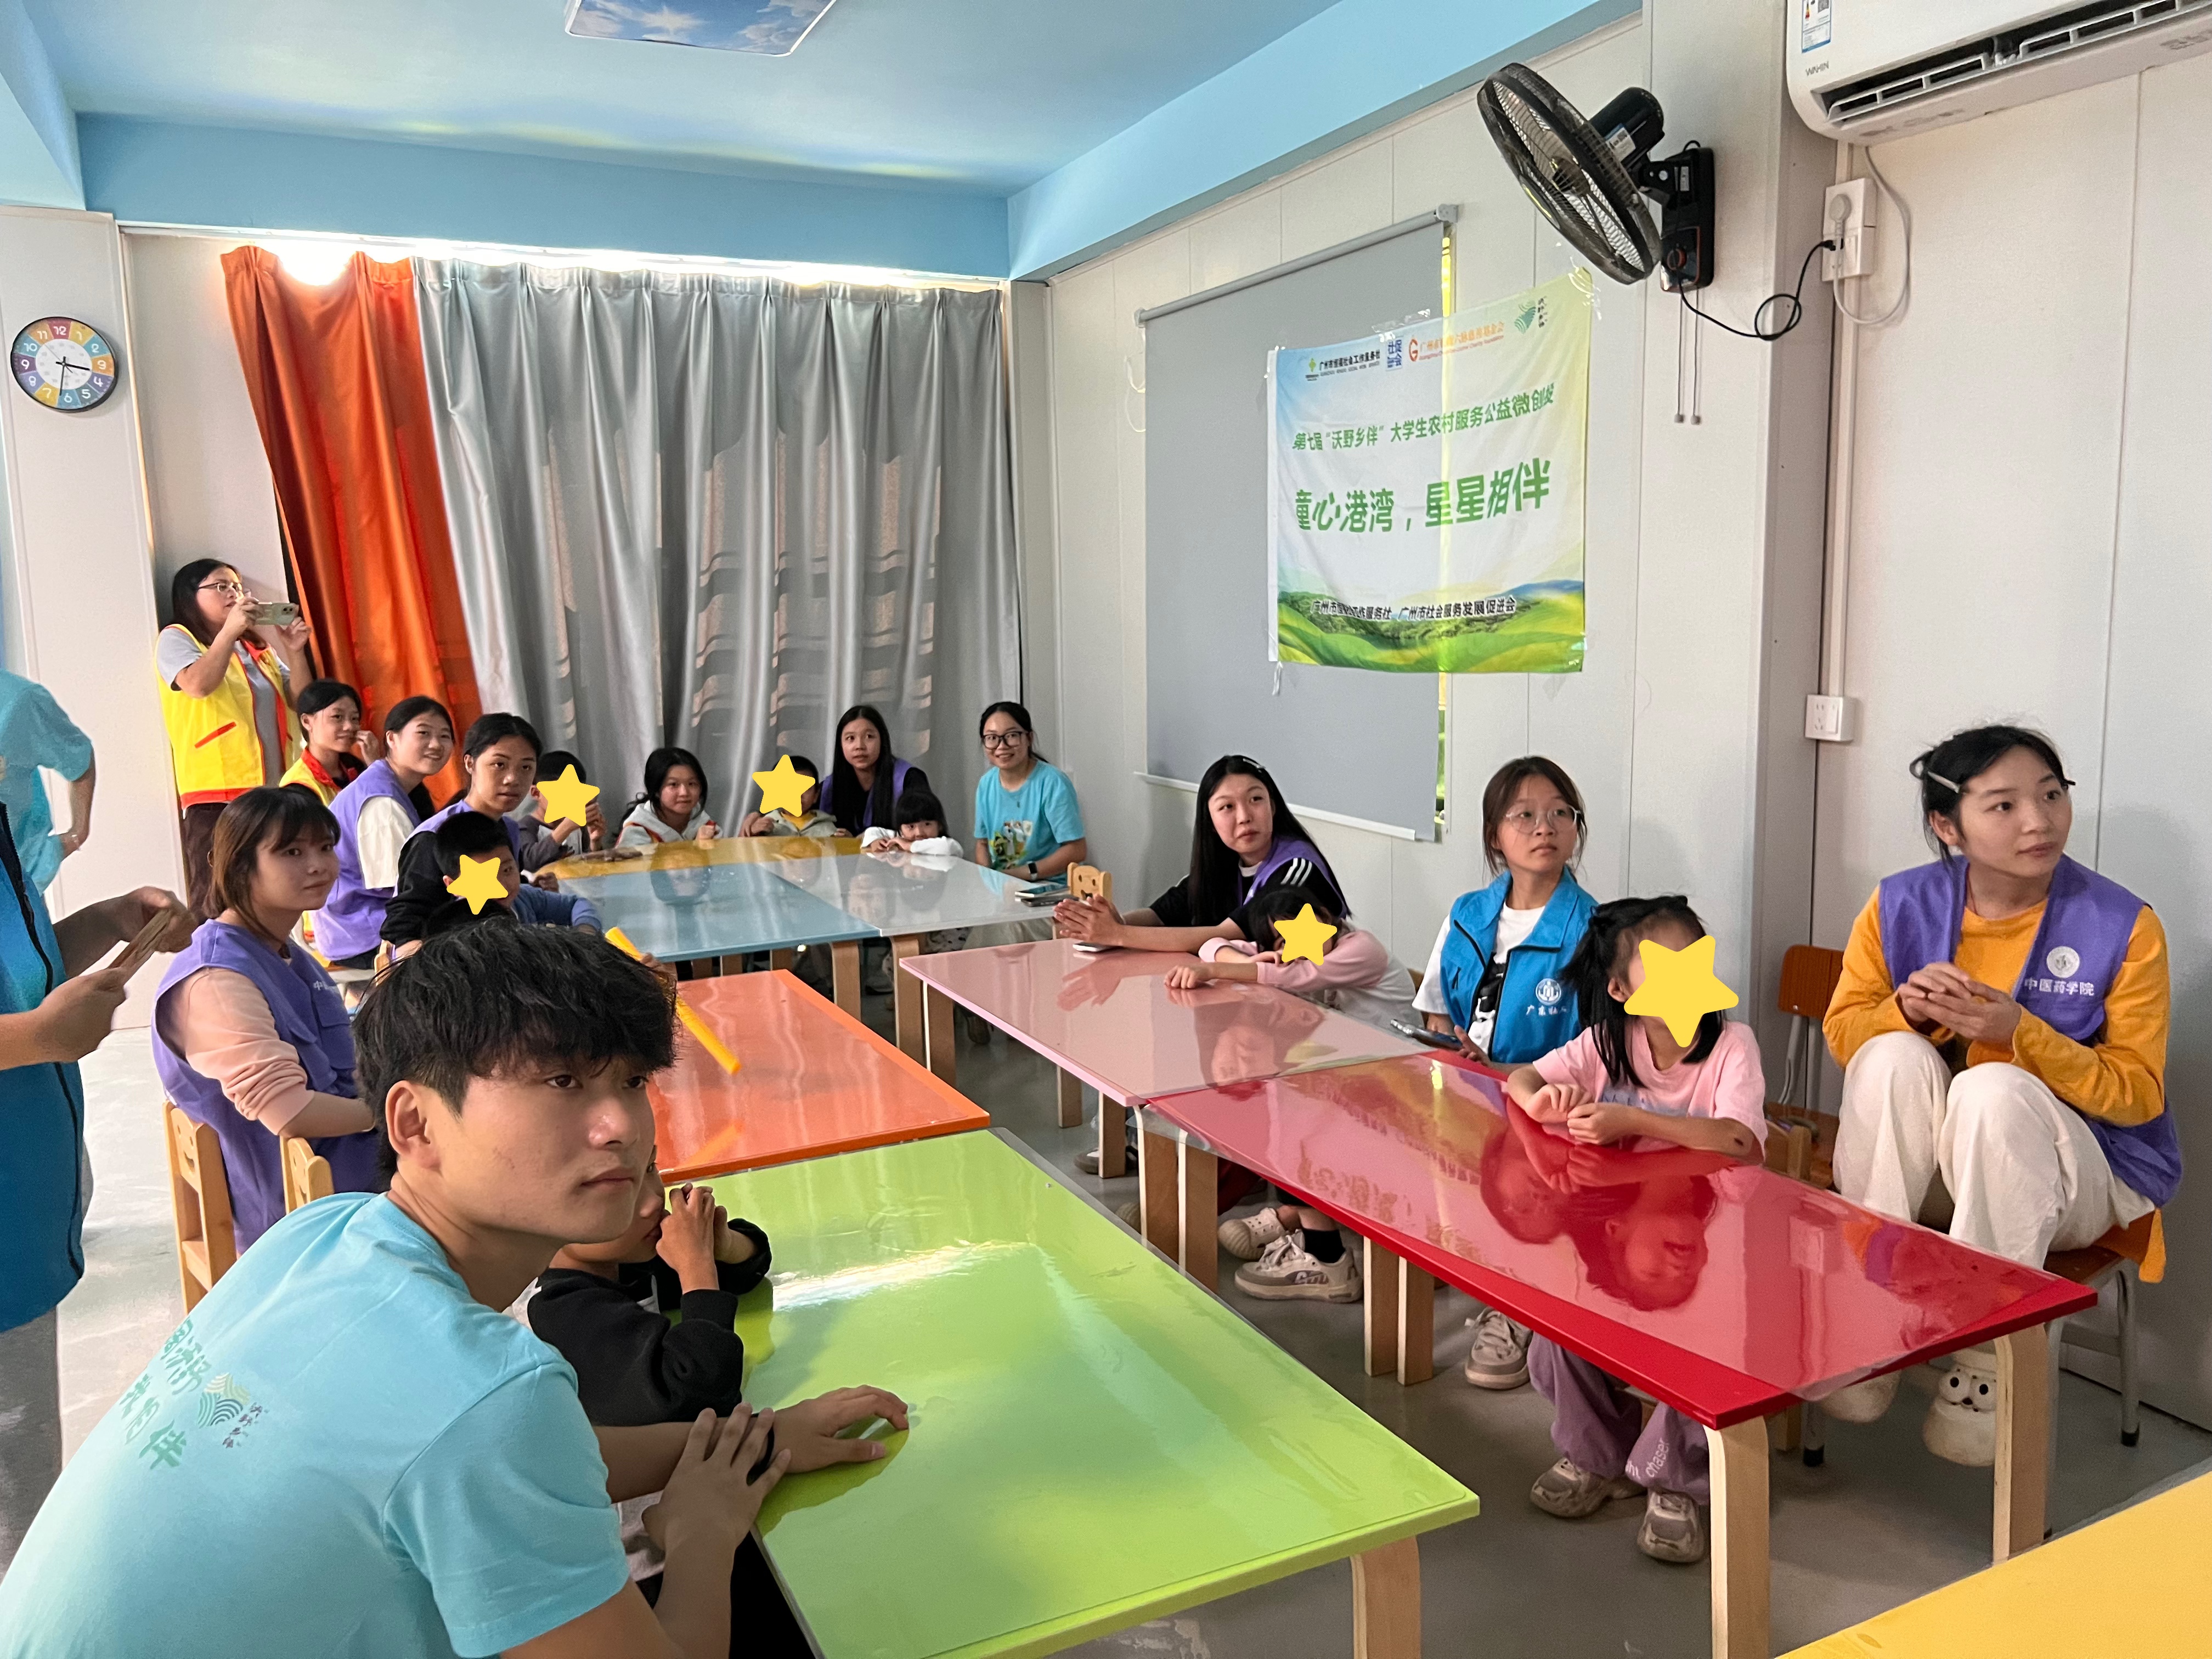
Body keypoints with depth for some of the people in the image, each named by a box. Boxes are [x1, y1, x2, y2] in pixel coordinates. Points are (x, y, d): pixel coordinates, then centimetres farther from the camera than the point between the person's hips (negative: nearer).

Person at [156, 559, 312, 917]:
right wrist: (230, 630, -12)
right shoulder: (176, 639, 7)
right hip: (217, 796, -5)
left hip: (273, 791, 5)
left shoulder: (258, 646, 23)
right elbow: (199, 685, -14)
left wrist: (295, 653, 0)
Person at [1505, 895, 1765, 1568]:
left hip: (1703, 1240, -3)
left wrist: (1633, 1120, -32)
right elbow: (1519, 1078, 2)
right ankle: (1598, 1455, 12)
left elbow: (1740, 1142, -25)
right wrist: (1543, 1102, -23)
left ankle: (1674, 1483, 1)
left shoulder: (1732, 1043, -10)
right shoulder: (1607, 1043, 0)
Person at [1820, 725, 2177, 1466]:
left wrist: (2020, 1030, -28)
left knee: (1994, 1087, -33)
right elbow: (1843, 1031, 0)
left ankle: (1990, 1354, -21)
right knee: (1892, 1056, -27)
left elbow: (2139, 1095, -11)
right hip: (1930, 1165, 3)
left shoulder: (2123, 926, -13)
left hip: (2078, 1174, -2)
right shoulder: (1901, 905, -7)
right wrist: (1908, 1007, -23)